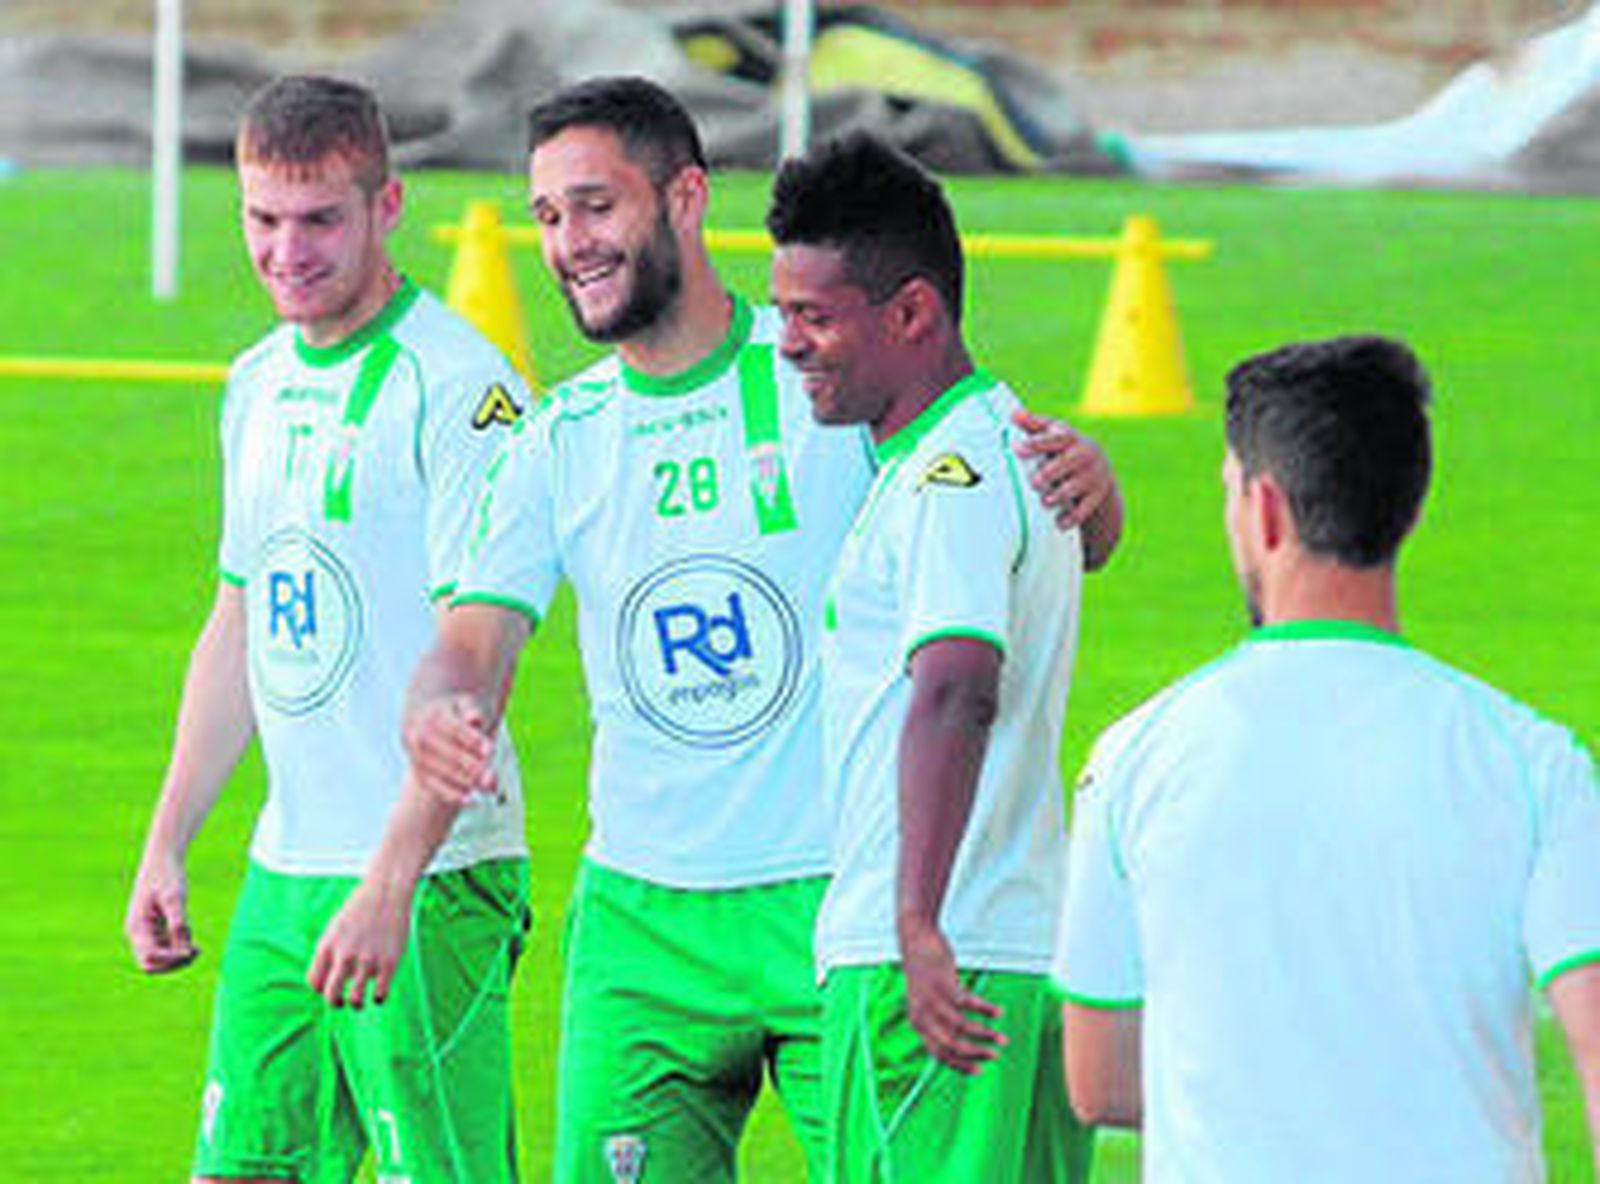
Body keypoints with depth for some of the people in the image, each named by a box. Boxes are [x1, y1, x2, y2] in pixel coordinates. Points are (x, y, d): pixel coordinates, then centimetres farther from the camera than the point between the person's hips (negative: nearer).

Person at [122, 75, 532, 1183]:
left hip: (430, 881, -8)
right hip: (286, 875, 8)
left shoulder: (456, 384, -12)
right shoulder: (260, 385, 14)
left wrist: (393, 881, -28)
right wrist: (167, 845, 21)